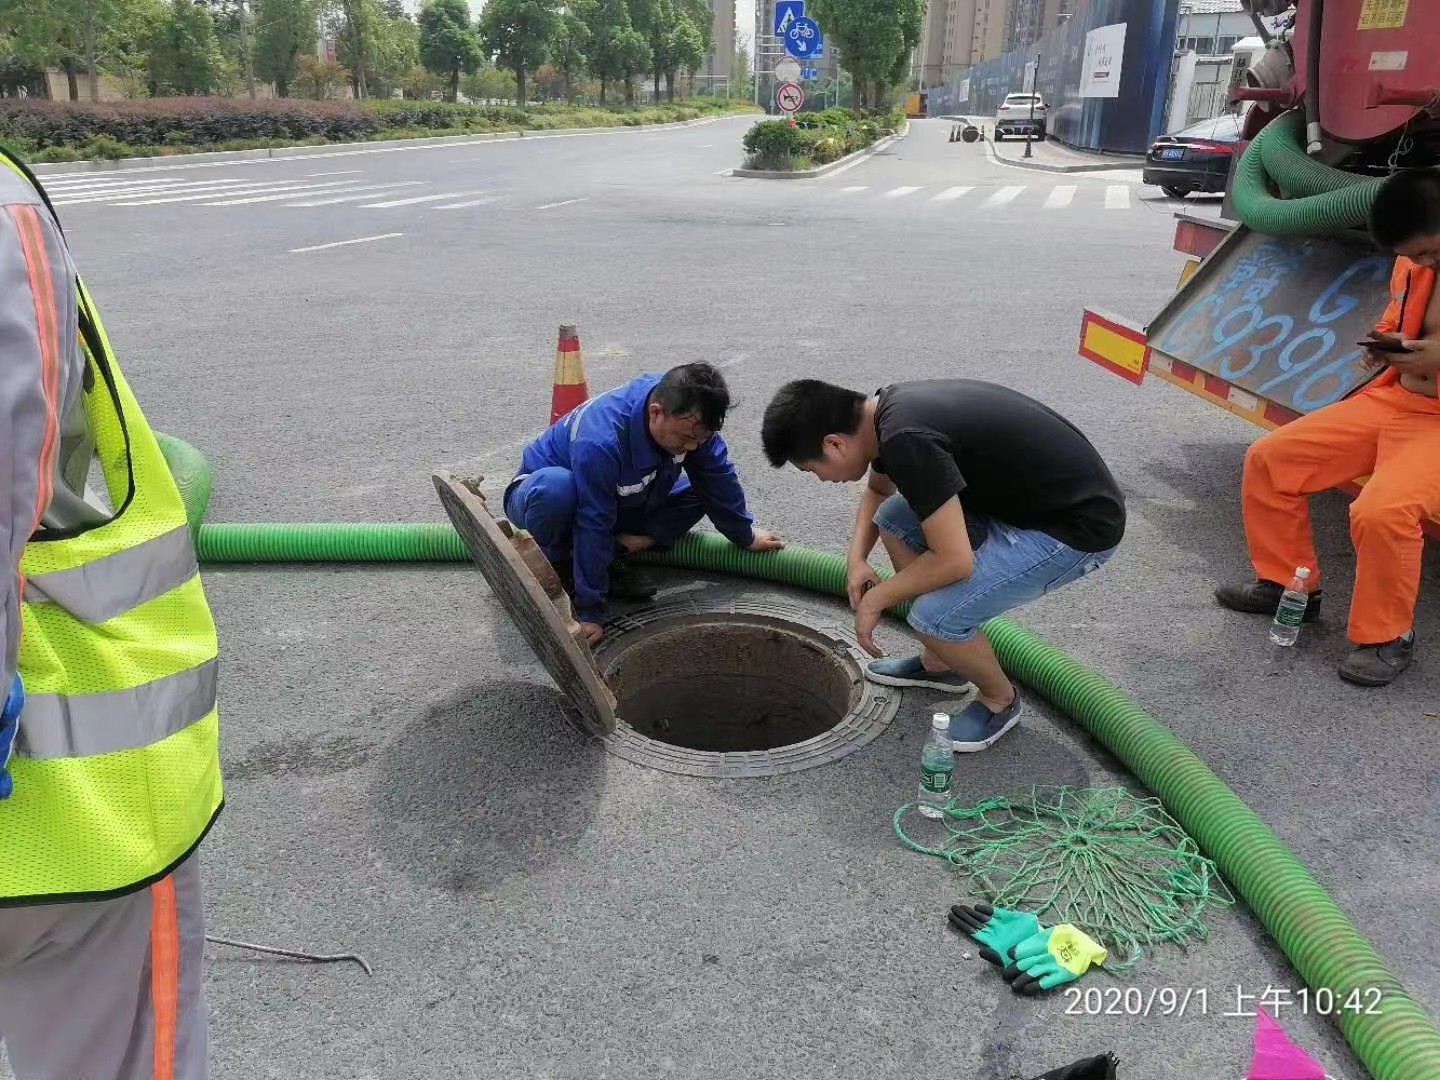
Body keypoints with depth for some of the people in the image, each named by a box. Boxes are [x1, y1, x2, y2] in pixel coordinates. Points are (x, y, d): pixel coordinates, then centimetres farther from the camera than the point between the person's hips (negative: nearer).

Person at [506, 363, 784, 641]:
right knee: (557, 489, -42)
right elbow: (594, 526, -37)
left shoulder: (689, 420, -21)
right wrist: (590, 612, -32)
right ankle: (558, 564, -12)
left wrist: (745, 535, 5)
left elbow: (720, 479, -7)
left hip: (619, 504, 6)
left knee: (701, 492, -8)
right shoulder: (601, 441, -41)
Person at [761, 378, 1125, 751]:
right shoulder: (890, 409, 2)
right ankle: (940, 663, 22)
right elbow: (878, 490, 24)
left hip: (1078, 524, -9)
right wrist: (858, 557, 8)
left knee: (936, 615, -19)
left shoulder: (908, 438, -28)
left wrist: (876, 599, -11)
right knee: (893, 519, 9)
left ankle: (999, 700, 12)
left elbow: (954, 562, -27)